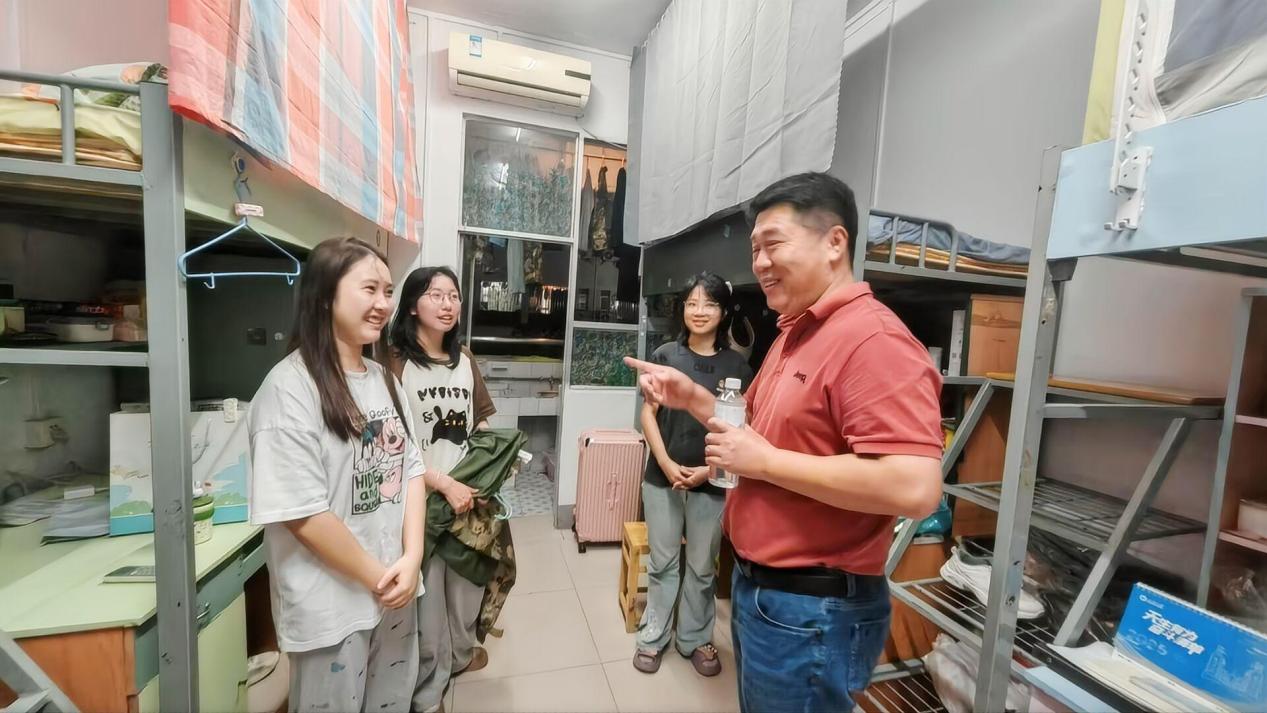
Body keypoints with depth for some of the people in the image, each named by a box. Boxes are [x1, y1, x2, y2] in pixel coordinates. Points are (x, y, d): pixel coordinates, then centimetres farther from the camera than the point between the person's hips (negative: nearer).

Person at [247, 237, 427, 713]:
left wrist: (411, 559, -7)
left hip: (394, 593, 6)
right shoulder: (290, 387, -19)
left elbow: (410, 469, 3)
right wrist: (376, 578, -11)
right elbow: (303, 514, -21)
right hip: (332, 606, -6)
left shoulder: (383, 378, 3)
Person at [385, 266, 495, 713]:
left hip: (470, 490, 5)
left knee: (467, 578, 20)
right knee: (427, 592, 8)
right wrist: (446, 486, -16)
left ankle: (460, 653, 48)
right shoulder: (394, 362, -12)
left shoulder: (464, 359, 6)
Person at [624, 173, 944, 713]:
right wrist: (693, 398, 2)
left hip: (811, 611, -9)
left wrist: (765, 461, -24)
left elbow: (915, 489, -30)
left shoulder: (872, 340, -22)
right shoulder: (795, 334, 9)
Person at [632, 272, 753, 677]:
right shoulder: (665, 356, -1)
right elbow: (648, 414, -1)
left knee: (702, 566, 15)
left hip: (712, 483, 0)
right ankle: (653, 637, 35)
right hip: (662, 477, 0)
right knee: (662, 561, 15)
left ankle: (696, 639, 37)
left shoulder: (737, 365, -2)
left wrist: (708, 470, -10)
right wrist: (667, 464, -10)